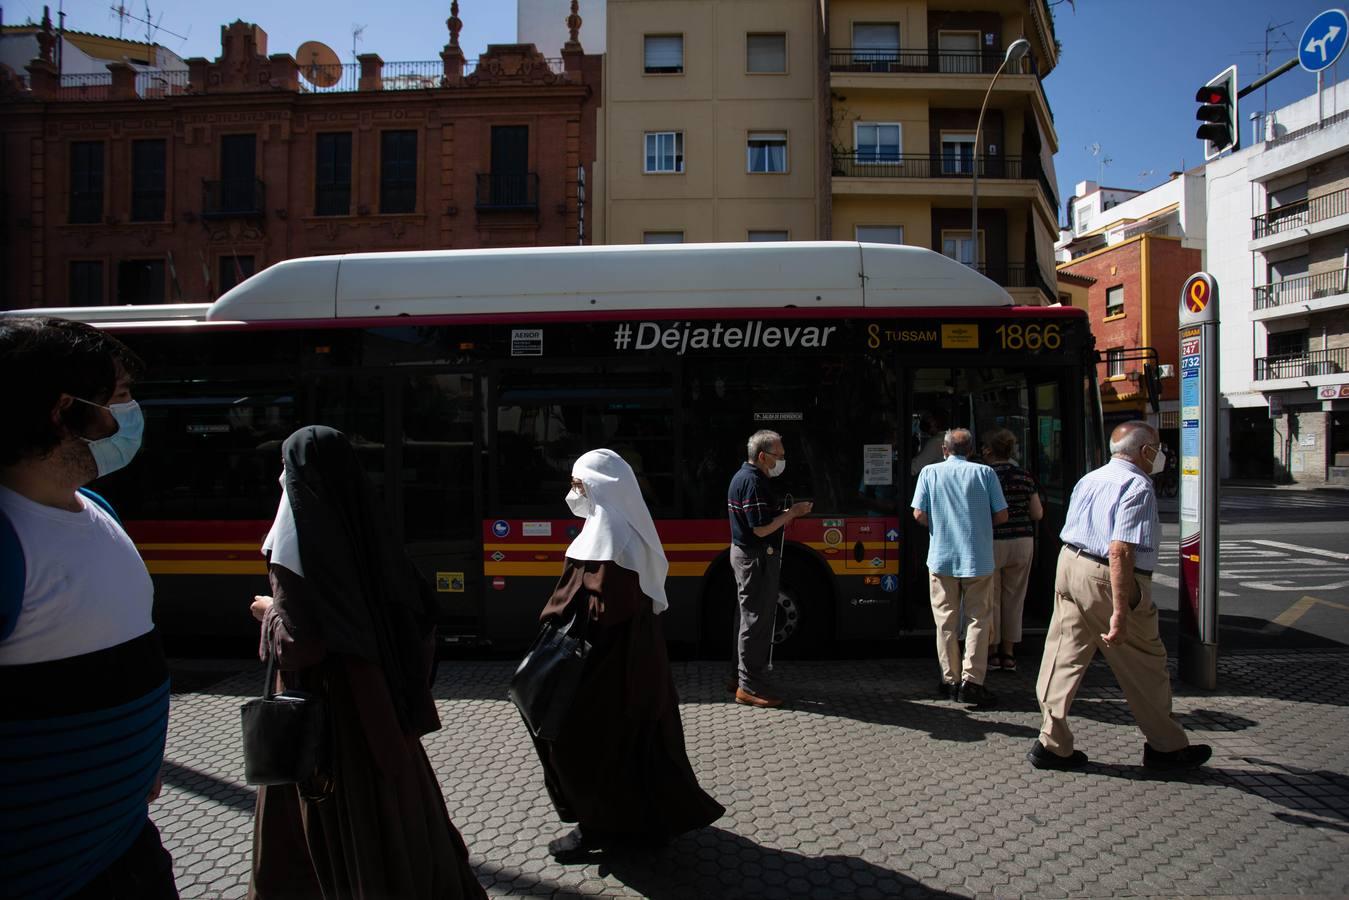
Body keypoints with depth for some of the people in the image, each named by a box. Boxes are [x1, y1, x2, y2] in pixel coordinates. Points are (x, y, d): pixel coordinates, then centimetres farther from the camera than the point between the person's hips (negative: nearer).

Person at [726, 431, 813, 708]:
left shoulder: (742, 476, 13)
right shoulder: (754, 482, -20)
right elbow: (761, 529, -24)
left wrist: (787, 513, 8)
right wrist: (791, 513, -14)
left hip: (743, 553, 11)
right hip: (757, 558, -11)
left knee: (747, 617, 17)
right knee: (757, 621, -5)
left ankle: (741, 678, 27)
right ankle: (750, 687, 1)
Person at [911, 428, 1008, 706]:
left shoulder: (930, 472, 0)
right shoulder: (984, 473, -1)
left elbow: (919, 514, -6)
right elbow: (1001, 515, -1)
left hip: (941, 559, 1)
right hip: (979, 559, -1)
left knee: (946, 622, 10)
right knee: (977, 620, 7)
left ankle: (950, 680, 15)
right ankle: (971, 682, 1)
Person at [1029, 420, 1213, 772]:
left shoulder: (1090, 479, 12)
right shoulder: (1138, 487, -15)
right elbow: (1120, 551, -25)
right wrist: (1120, 612, -26)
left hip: (1069, 563, 8)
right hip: (1107, 581, -8)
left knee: (1064, 657, 10)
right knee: (1145, 666, 10)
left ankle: (1052, 744, 14)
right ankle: (1165, 746, 25)